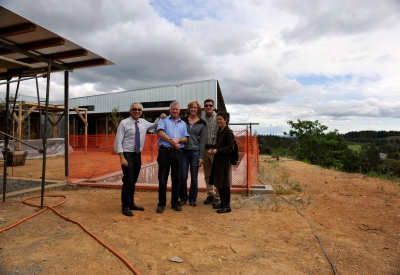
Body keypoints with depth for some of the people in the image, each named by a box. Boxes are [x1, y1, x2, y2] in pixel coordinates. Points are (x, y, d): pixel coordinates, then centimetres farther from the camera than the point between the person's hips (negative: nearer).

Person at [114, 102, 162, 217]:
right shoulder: (124, 123, -9)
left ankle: (131, 203, 28)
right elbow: (118, 141, -12)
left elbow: (154, 125, 26)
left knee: (133, 182, 14)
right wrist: (122, 157, -19)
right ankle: (125, 207, 10)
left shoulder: (144, 122, 6)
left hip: (138, 155, 6)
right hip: (128, 155, -5)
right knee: (128, 181, -5)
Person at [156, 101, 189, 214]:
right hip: (165, 152, -3)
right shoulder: (163, 120, 7)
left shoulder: (183, 123, 16)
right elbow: (160, 132, -10)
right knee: (162, 178, 1)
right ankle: (161, 203, 12)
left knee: (176, 178, 8)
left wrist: (178, 140, -12)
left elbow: (185, 138, 8)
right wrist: (171, 140, -16)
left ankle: (175, 202, 21)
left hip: (178, 153, 3)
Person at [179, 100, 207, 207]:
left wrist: (201, 156, -6)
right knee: (183, 177, 2)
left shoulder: (202, 124, 3)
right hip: (183, 151, 1)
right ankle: (183, 198, 20)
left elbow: (202, 141, 0)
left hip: (195, 152, -1)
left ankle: (192, 199, 21)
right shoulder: (183, 121, 8)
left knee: (194, 178, 6)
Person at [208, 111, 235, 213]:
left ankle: (227, 206, 9)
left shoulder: (228, 132, -12)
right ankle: (222, 202, 27)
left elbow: (230, 147, -16)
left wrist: (217, 150, -19)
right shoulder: (219, 131, 13)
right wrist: (213, 149, 3)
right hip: (217, 159, 8)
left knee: (225, 183, -2)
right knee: (218, 182, 13)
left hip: (225, 160, -8)